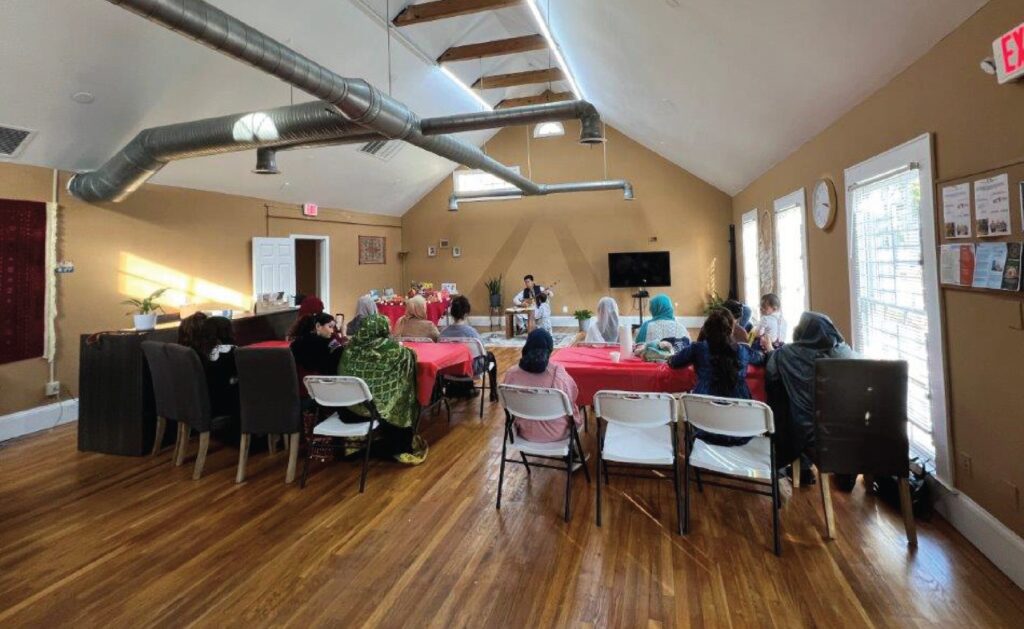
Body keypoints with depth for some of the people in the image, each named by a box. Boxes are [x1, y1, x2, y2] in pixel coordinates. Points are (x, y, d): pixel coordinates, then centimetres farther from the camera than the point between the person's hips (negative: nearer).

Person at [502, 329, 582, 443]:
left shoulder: (511, 374, -18)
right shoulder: (558, 372, -23)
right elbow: (572, 398, -7)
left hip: (525, 431, 3)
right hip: (556, 433, -2)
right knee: (573, 409, 28)